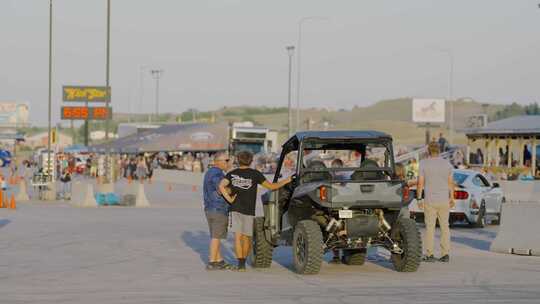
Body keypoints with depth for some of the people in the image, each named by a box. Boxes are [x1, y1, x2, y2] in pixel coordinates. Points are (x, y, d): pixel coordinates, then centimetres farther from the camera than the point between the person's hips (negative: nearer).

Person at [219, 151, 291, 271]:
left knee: (238, 237, -1)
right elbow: (271, 186, 0)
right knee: (246, 238, 12)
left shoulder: (232, 174, 3)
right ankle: (243, 262, 20)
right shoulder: (254, 174, -2)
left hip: (235, 209, 1)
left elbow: (221, 186, -13)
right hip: (249, 210, -1)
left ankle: (241, 264, -12)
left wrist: (229, 199, -7)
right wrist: (285, 181, 13)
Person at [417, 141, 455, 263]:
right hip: (444, 200, 2)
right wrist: (451, 198, 14)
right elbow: (450, 183, 4)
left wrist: (419, 198, 1)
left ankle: (429, 255, 2)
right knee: (444, 227, 8)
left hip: (429, 200, -2)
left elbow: (420, 182, -7)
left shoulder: (423, 163, -6)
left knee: (430, 227, 3)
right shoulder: (447, 164, 1)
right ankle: (445, 254, 5)